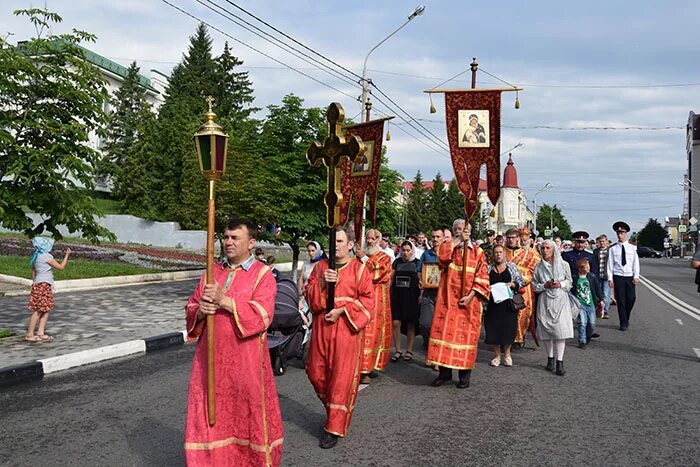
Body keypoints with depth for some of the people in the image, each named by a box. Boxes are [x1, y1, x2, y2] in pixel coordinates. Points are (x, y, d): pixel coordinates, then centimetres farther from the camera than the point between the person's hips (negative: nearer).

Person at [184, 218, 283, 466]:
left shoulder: (262, 274, -5)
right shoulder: (212, 271, 11)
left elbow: (262, 315, -17)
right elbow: (191, 309, 12)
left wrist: (224, 300, -22)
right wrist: (201, 311, -12)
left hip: (245, 359, -4)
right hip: (211, 357, 4)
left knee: (248, 414, 6)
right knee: (210, 415, 8)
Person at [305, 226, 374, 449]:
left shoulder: (359, 269, -4)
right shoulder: (321, 266, 7)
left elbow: (367, 301, -5)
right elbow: (309, 295, 5)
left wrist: (342, 311, -14)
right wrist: (322, 282, -14)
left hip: (346, 329, -4)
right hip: (321, 327, 4)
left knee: (342, 377, -1)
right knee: (316, 372, 9)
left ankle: (335, 428, 12)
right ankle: (334, 409, 35)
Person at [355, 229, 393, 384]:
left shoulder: (384, 258, 5)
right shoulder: (359, 256, 15)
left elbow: (378, 273, -13)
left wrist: (364, 259, -11)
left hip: (377, 301, -2)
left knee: (373, 332, -2)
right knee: (363, 332, -2)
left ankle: (369, 366, 6)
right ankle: (364, 370, 2)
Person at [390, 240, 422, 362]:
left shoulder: (417, 263, 3)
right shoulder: (397, 262, 9)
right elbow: (391, 278, 13)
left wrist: (421, 295, -5)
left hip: (412, 297, -1)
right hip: (397, 296, 2)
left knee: (411, 324, 4)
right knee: (396, 323, -6)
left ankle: (409, 350, 17)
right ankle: (397, 350, 7)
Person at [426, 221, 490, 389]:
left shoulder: (477, 252, 4)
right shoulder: (449, 248, 8)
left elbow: (482, 278, -1)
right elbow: (441, 255, -17)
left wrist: (471, 296, -11)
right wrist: (457, 241, -13)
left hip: (469, 300, -1)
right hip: (448, 299, 1)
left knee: (466, 334, 2)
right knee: (445, 331, 0)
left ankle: (465, 373, 13)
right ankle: (445, 371, 9)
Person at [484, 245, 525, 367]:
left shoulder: (511, 266, 6)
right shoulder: (489, 268, 8)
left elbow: (521, 282, 6)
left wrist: (512, 284, -11)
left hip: (508, 303, -1)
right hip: (493, 303, 1)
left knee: (508, 327, 0)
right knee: (494, 328, 1)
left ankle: (507, 354, 18)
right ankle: (497, 355, 16)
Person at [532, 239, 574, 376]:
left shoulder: (564, 265, 2)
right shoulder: (538, 267, 4)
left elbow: (569, 282, 10)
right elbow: (535, 286, 6)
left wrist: (560, 284, -10)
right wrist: (546, 285, -12)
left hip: (560, 300, -1)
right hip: (545, 302, 1)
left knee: (560, 330, -9)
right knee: (547, 331, 4)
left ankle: (560, 362, -5)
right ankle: (550, 359, 20)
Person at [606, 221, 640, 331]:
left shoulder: (632, 247, 3)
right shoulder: (613, 248, 2)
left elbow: (636, 263, 2)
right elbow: (610, 264, 1)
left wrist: (636, 276, -6)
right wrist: (610, 278, -4)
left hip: (630, 277, 1)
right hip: (618, 277, -1)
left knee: (631, 298, -1)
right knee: (620, 300, 0)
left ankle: (626, 319, 22)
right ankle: (623, 323, 9)